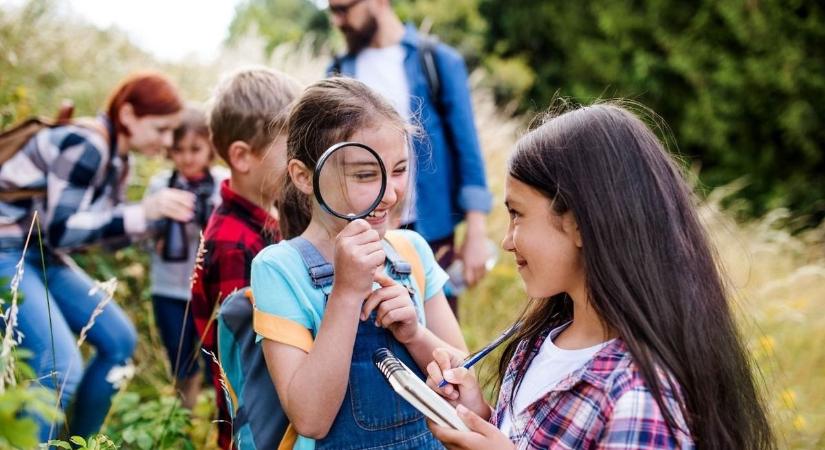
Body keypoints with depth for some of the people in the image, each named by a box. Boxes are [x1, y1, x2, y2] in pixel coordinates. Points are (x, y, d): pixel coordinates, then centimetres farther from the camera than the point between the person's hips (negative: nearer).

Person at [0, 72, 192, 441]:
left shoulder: (115, 158, 5)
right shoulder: (84, 146, -23)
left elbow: (107, 226, 10)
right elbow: (59, 230, -26)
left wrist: (161, 215, -6)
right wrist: (143, 212, -30)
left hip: (42, 255, 10)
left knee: (119, 340, 9)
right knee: (61, 366, -22)